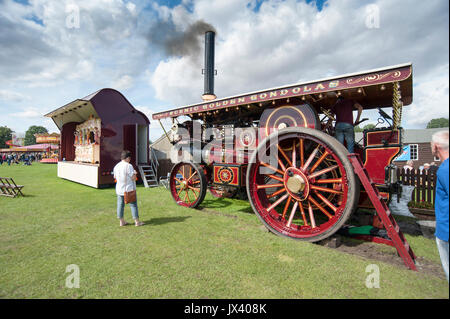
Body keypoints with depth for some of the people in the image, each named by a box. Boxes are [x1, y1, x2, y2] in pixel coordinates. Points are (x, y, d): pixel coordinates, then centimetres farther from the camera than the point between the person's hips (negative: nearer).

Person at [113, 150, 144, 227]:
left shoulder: (116, 166, 6)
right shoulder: (128, 166, -16)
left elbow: (115, 177, 15)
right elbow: (133, 177, -17)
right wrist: (135, 173, 1)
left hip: (119, 189, 7)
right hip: (129, 189, -6)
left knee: (120, 205, 12)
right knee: (133, 205, 3)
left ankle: (122, 221, 22)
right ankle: (137, 222, 8)